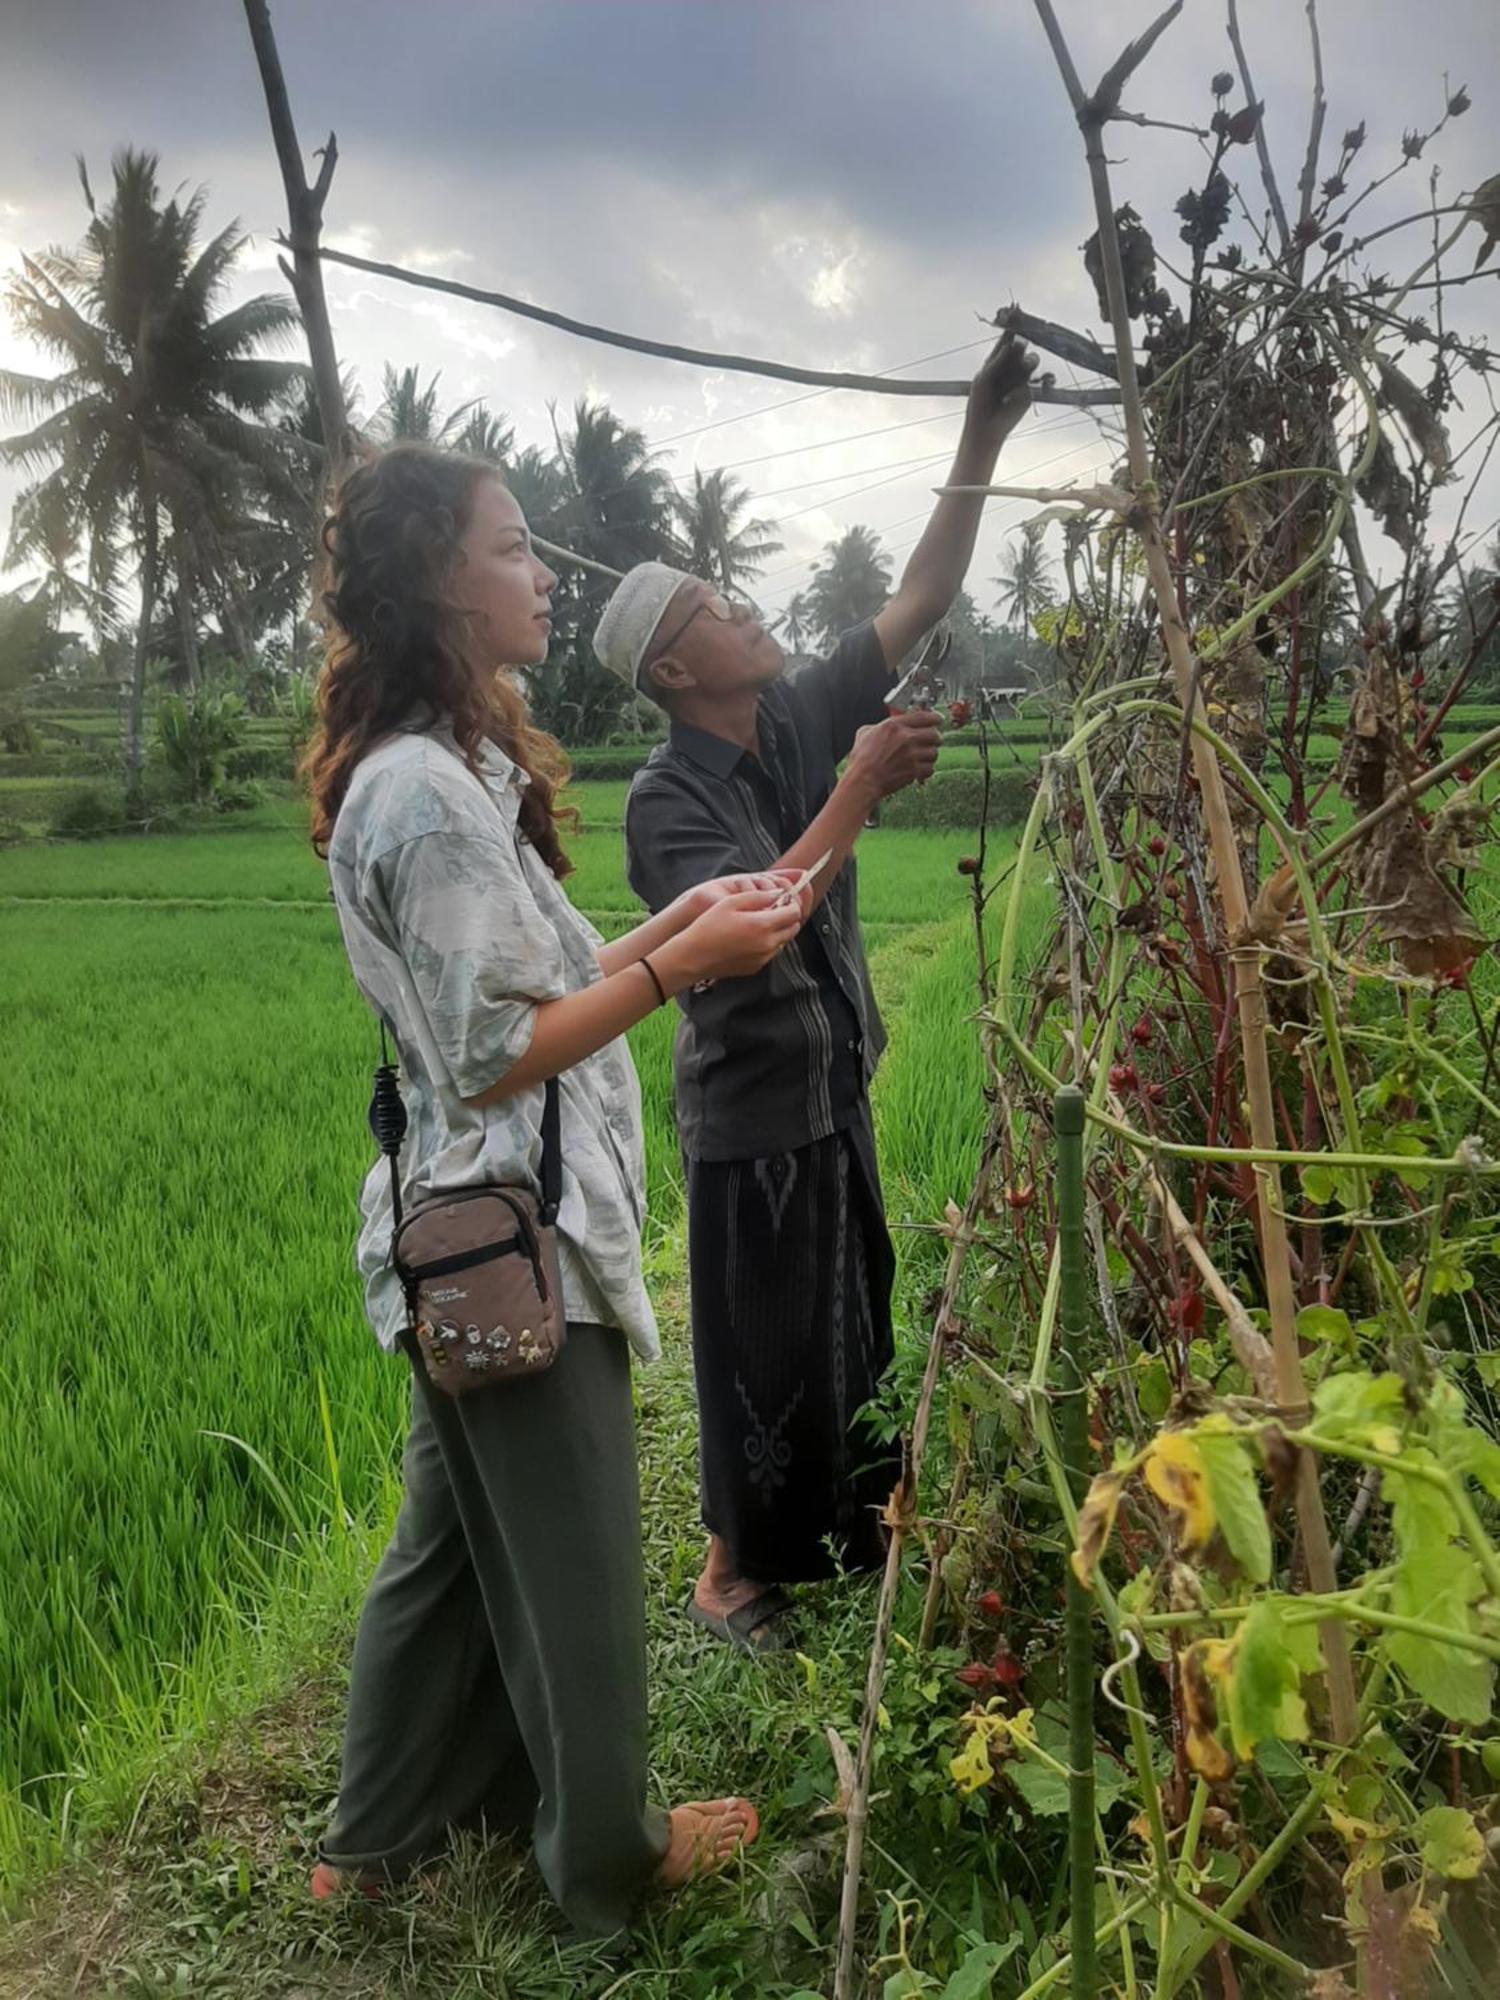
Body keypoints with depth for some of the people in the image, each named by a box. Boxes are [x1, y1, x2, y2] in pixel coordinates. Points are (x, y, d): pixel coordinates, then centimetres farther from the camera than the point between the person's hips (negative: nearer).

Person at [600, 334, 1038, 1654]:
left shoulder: (804, 722, 1)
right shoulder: (668, 801, -19)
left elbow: (922, 601, 1)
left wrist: (982, 445, -6)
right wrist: (861, 792, -34)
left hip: (836, 1084, 7)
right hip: (750, 1110, -7)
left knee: (852, 1320, 19)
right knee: (761, 1343, 4)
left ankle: (842, 1525, 38)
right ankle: (732, 1571, 23)